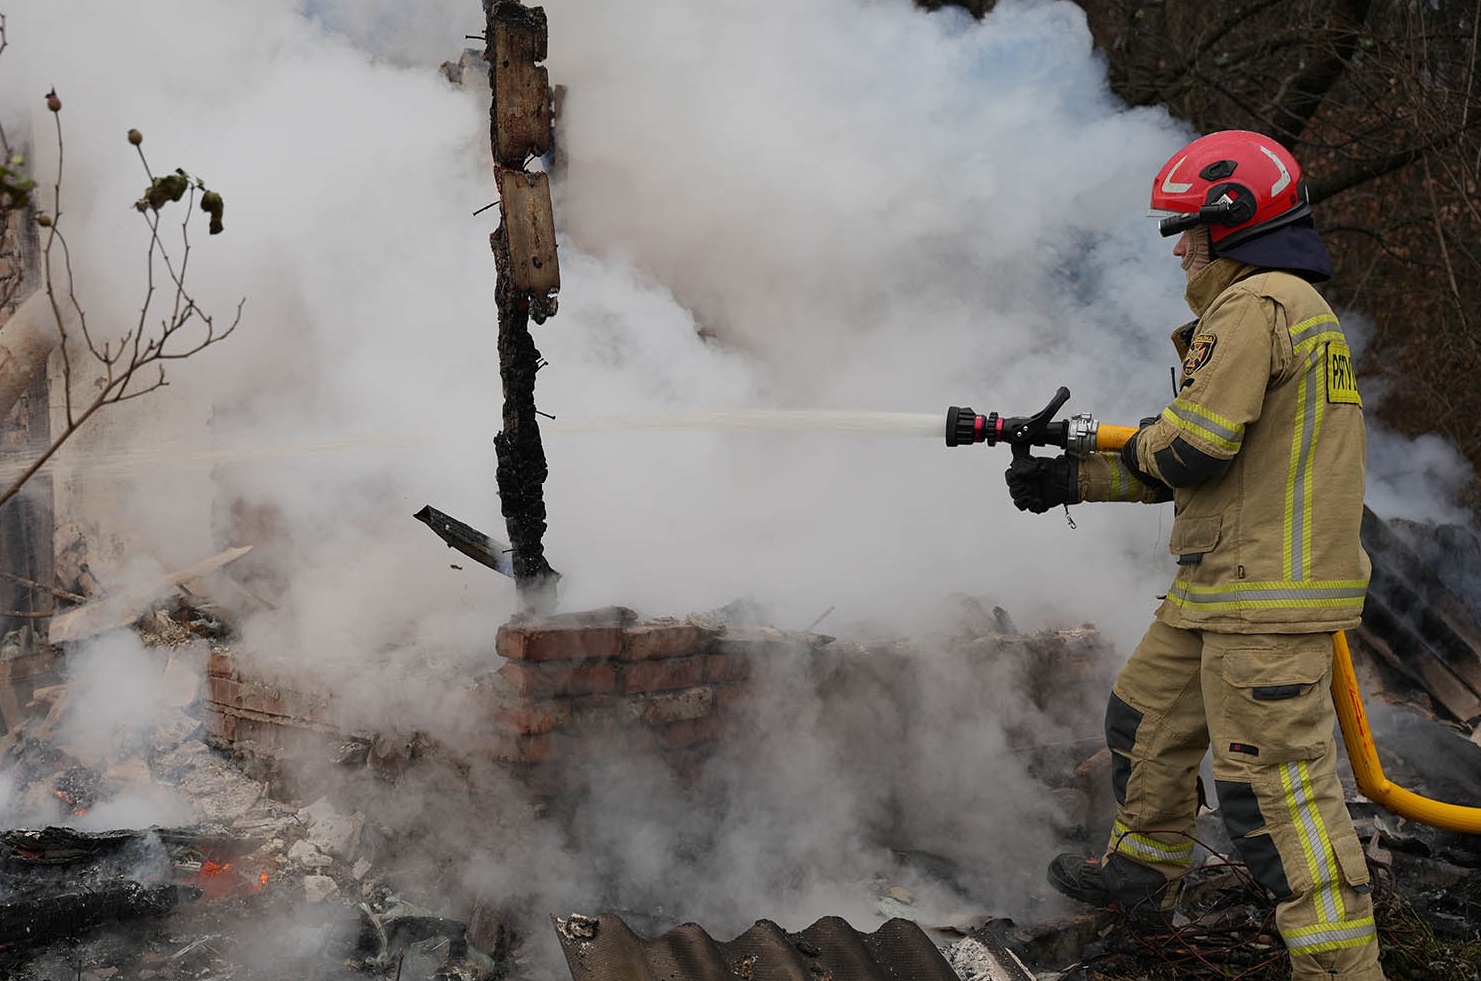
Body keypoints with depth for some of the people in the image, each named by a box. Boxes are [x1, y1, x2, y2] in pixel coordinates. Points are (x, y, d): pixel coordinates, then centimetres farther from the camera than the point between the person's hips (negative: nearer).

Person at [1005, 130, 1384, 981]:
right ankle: (1142, 870, 39)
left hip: (1268, 592, -11)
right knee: (1149, 713, 23)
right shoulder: (1298, 306, 21)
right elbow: (1197, 469, 22)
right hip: (1224, 587, 11)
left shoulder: (1254, 305, -13)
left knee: (1273, 781, -10)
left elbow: (1194, 448, -21)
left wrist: (1140, 443, 3)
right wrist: (1072, 479, 20)